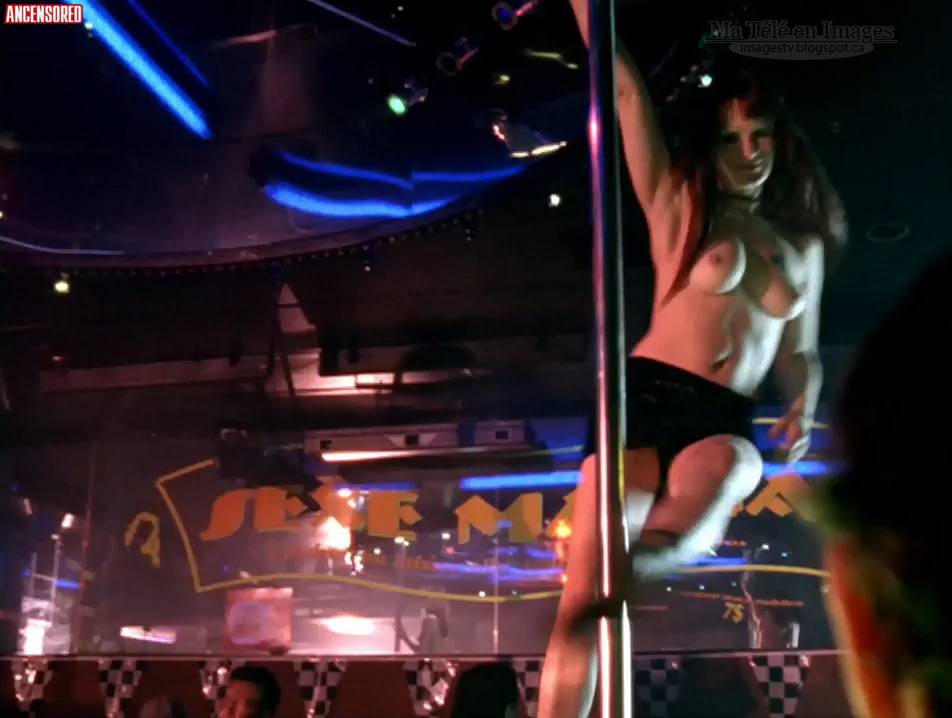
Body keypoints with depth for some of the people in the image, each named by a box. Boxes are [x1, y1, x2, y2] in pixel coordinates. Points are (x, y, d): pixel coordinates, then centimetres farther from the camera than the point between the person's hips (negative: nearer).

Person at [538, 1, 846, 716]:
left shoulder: (803, 244, 19)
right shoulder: (679, 204, 9)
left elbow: (800, 353, 25)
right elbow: (626, 91, 3)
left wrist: (803, 411, 3)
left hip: (726, 424, 3)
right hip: (646, 398, -3)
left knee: (731, 465, -38)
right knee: (581, 602, -16)